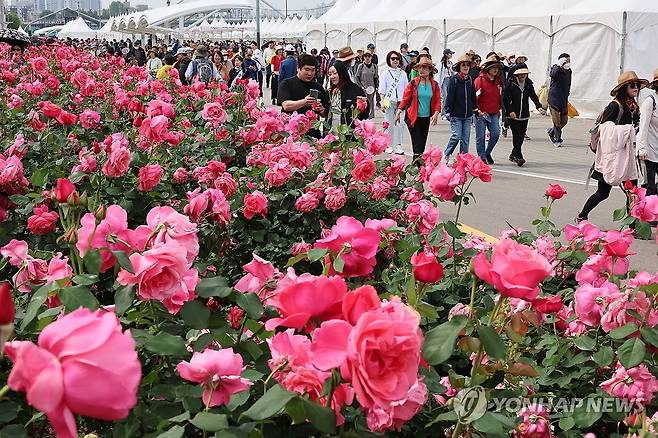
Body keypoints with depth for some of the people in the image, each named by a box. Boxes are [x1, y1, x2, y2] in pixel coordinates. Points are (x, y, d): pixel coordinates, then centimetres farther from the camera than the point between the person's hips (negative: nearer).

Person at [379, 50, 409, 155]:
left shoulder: (403, 74, 11)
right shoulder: (385, 74, 4)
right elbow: (382, 90, 2)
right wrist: (382, 102, -6)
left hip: (400, 102, 2)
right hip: (389, 102, -2)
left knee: (399, 124, -5)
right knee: (390, 124, 1)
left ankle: (398, 146, 0)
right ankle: (389, 146, 10)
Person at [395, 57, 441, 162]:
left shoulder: (434, 85, 3)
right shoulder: (413, 83, -4)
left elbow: (438, 101, 4)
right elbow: (405, 98, -1)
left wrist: (436, 113, -11)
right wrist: (399, 111, -7)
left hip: (426, 118, 3)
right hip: (413, 118, -3)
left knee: (423, 143, 11)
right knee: (417, 145, -9)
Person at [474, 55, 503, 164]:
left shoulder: (498, 81, 9)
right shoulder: (480, 80, -10)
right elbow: (474, 97, -11)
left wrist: (498, 109, 19)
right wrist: (477, 110, -16)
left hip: (494, 114, 5)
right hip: (481, 113, -5)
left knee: (495, 134, -2)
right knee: (481, 136, -1)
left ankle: (487, 153, 19)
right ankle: (482, 157, 10)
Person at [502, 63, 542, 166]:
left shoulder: (528, 84, 7)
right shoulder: (511, 84, -5)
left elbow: (533, 96, 7)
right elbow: (505, 99, -5)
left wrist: (539, 106, -10)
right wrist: (510, 111, -15)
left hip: (525, 115, 5)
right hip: (513, 115, -5)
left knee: (521, 136, 8)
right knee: (517, 136, -12)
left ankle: (513, 155, 24)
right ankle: (519, 157, -12)